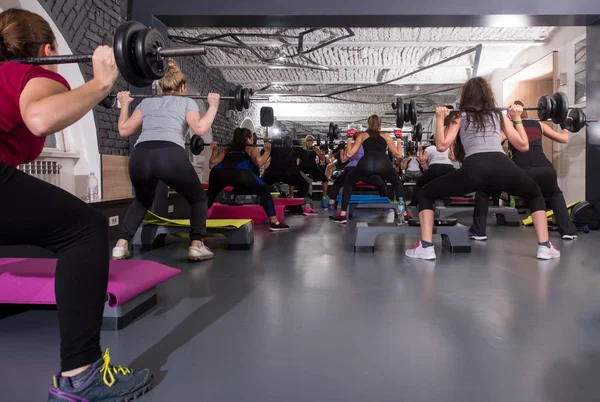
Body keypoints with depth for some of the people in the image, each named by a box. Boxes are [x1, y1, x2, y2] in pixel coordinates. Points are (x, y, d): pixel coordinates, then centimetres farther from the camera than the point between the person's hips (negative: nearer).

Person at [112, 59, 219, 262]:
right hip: (171, 155, -4)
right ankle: (196, 246, 7)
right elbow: (199, 128, 2)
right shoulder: (187, 102, 20)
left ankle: (121, 246, 22)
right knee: (198, 198, 21)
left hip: (140, 157, 4)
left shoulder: (146, 102, 29)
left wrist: (125, 104, 39)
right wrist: (213, 107, 14)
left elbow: (124, 130, 25)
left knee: (142, 200, 33)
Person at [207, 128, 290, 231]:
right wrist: (267, 151, 18)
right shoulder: (251, 149, 27)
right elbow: (259, 162, 4)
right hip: (239, 172, -4)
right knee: (264, 190, 15)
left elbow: (212, 164, 32)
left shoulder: (228, 149, 38)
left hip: (218, 172, 4)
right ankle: (274, 223, 7)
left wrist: (215, 150, 46)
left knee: (211, 195, 34)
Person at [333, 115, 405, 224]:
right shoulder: (386, 136, 30)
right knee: (397, 183, 32)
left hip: (366, 163, -1)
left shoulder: (362, 135, 27)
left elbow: (349, 154, 20)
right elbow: (398, 154, 29)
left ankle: (342, 215, 16)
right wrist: (399, 140, 44)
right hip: (383, 163, 1)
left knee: (348, 183, 27)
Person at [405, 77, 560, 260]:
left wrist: (439, 119, 21)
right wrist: (517, 118, 37)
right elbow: (523, 145, 28)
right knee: (535, 195, 35)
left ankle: (426, 248, 5)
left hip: (474, 168, -2)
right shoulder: (499, 115, 27)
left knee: (426, 194, 18)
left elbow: (441, 145, 9)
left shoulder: (460, 117, 21)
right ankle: (544, 247, 25)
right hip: (503, 167, 3)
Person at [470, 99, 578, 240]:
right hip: (546, 170, 4)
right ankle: (569, 231, 32)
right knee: (555, 193, 40)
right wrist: (567, 127, 57)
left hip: (521, 171, -4)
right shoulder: (539, 125, 27)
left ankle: (478, 232, 9)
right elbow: (564, 139, 36)